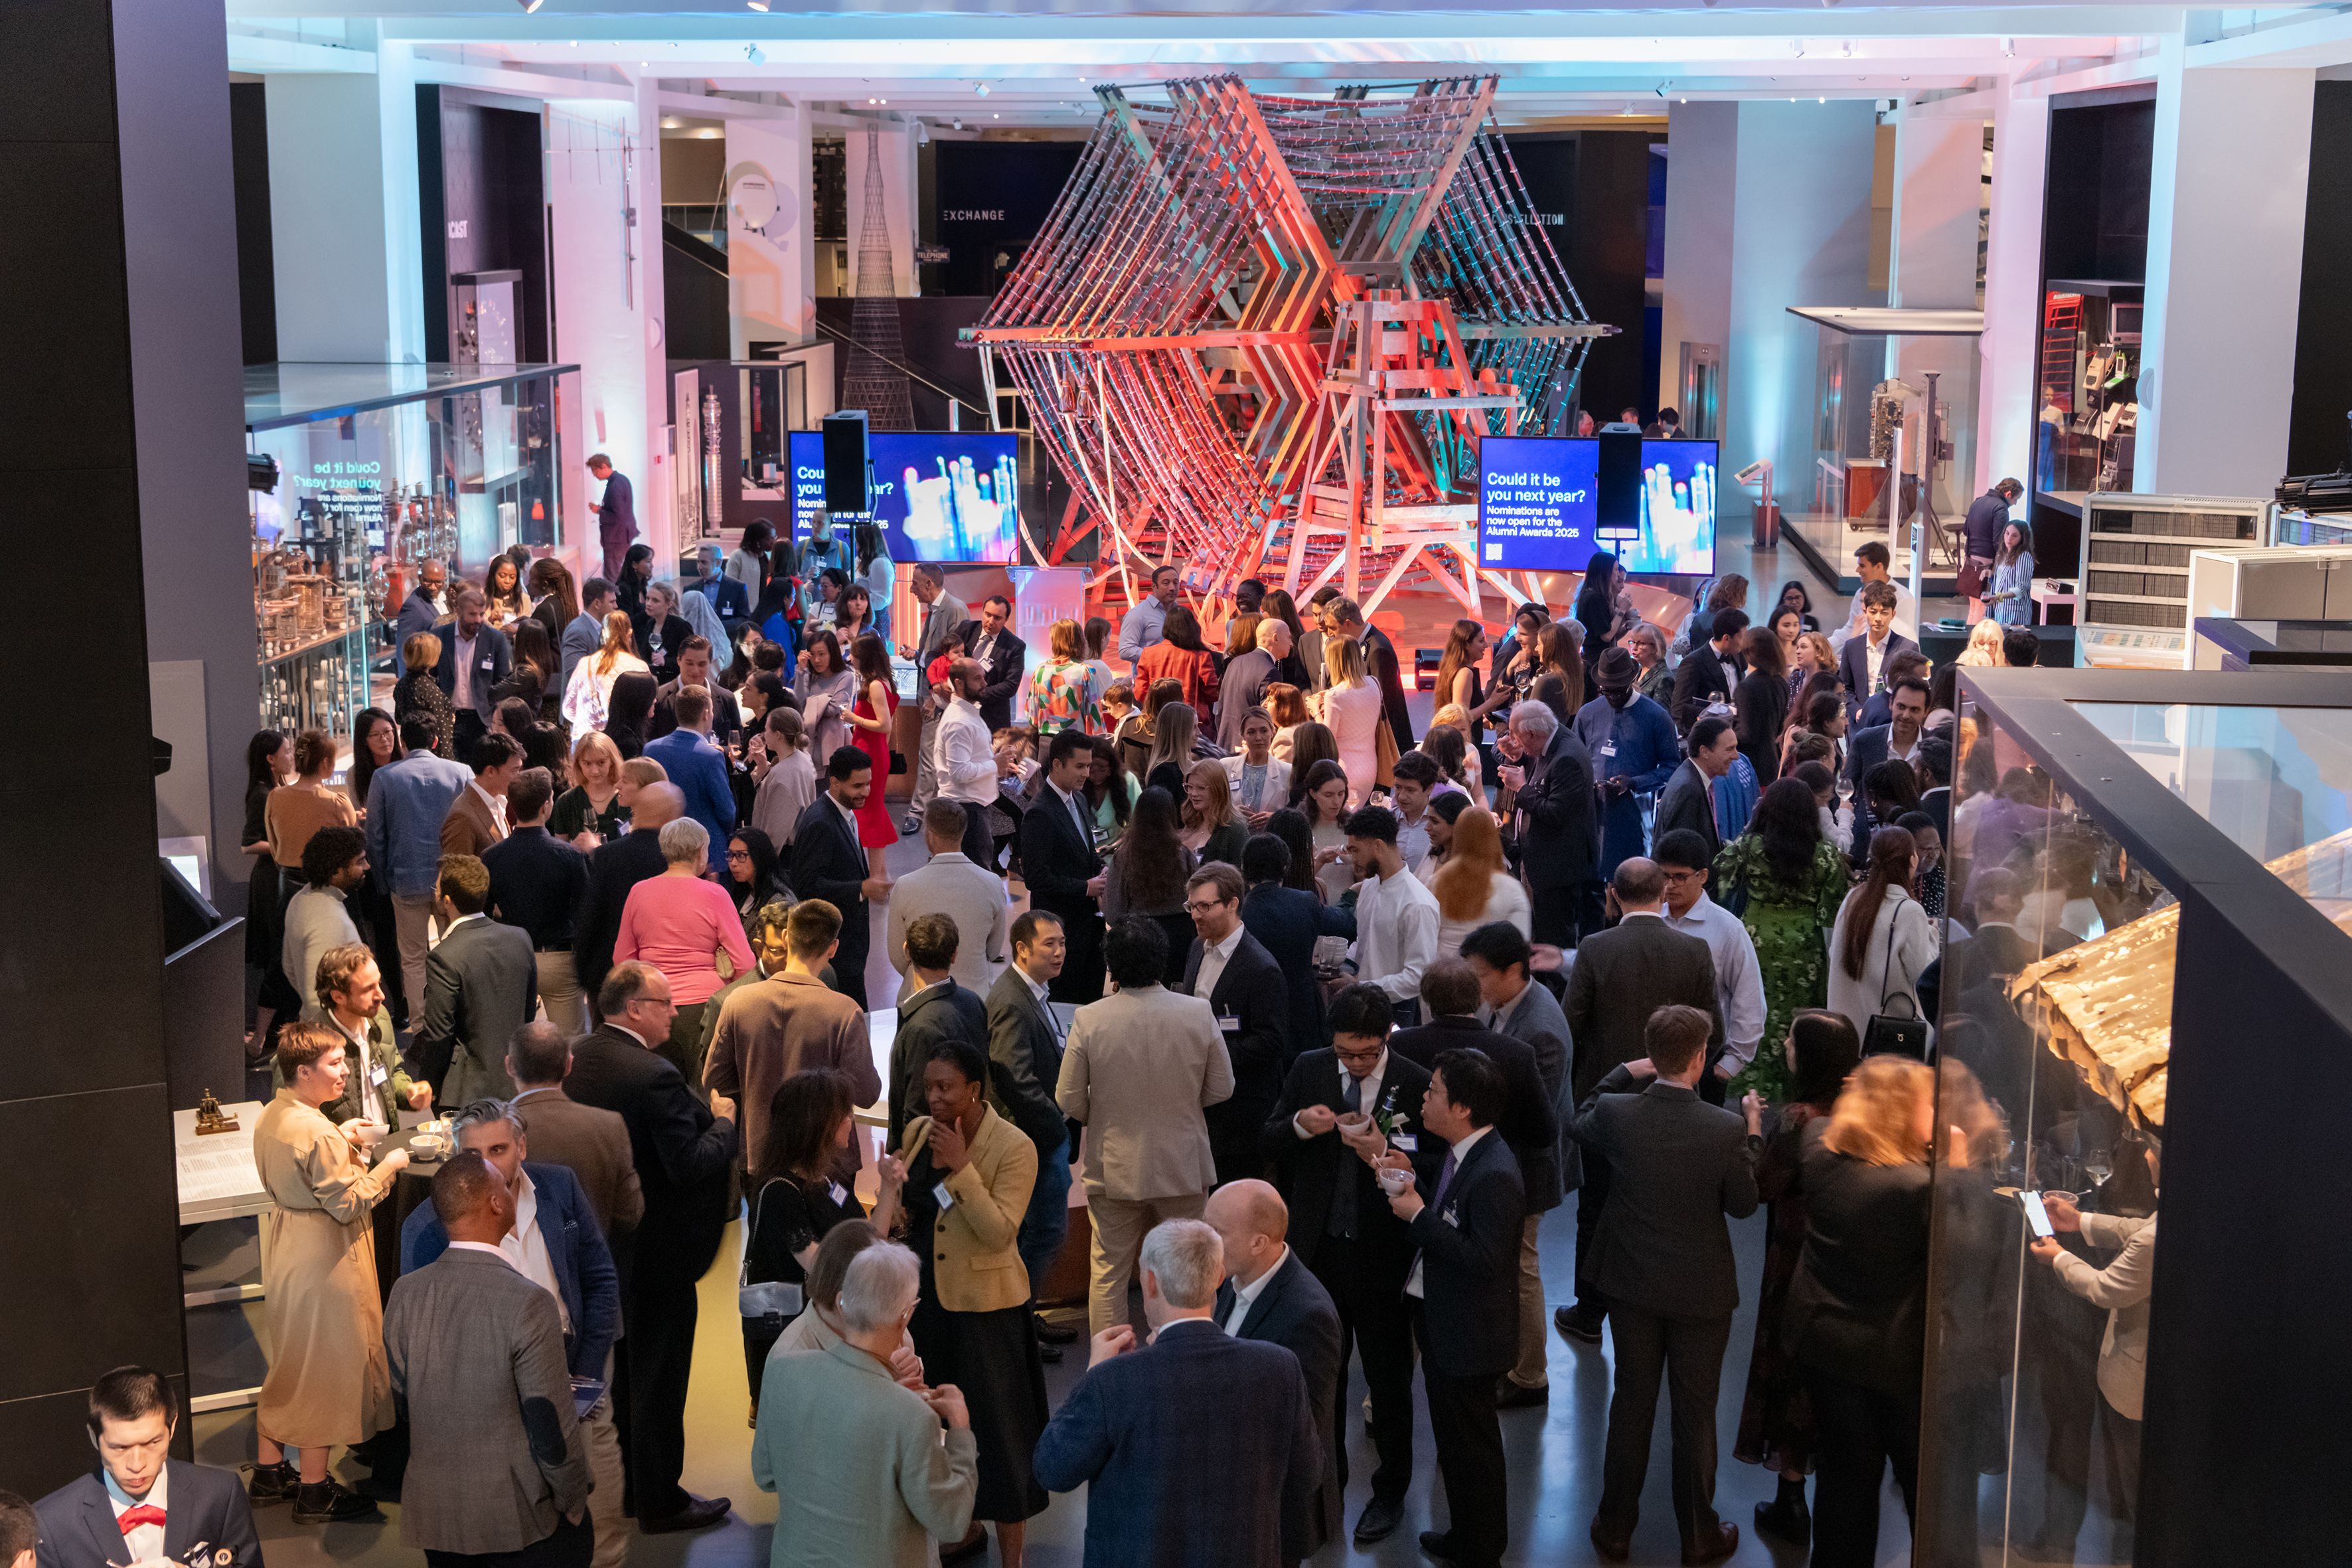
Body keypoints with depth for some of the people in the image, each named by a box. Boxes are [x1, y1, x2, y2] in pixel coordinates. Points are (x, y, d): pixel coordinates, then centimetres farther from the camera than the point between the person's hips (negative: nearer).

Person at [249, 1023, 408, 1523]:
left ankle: (269, 1469, 34)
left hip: (286, 1250, 10)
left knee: (291, 1359, 22)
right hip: (324, 1257, -10)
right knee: (324, 1366, 3)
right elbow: (348, 1204, -24)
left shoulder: (269, 1116, 2)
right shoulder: (318, 1133, -26)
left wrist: (342, 1139, 9)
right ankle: (314, 1490, 12)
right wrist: (386, 1168, -12)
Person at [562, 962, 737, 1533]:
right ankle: (659, 1501, 16)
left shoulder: (574, 1061, -1)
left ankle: (625, 1483, 36)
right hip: (658, 1248, -8)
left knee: (620, 1365, 22)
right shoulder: (654, 1075, -26)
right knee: (657, 1375, 5)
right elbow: (690, 1165, -27)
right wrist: (727, 1127, -9)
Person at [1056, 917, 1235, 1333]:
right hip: (1183, 1167, 1)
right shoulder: (1199, 1013, -12)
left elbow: (1069, 1103, -9)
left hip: (1113, 1168, -1)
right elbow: (1221, 1089, -2)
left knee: (1108, 1272, 13)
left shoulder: (1089, 1019, -16)